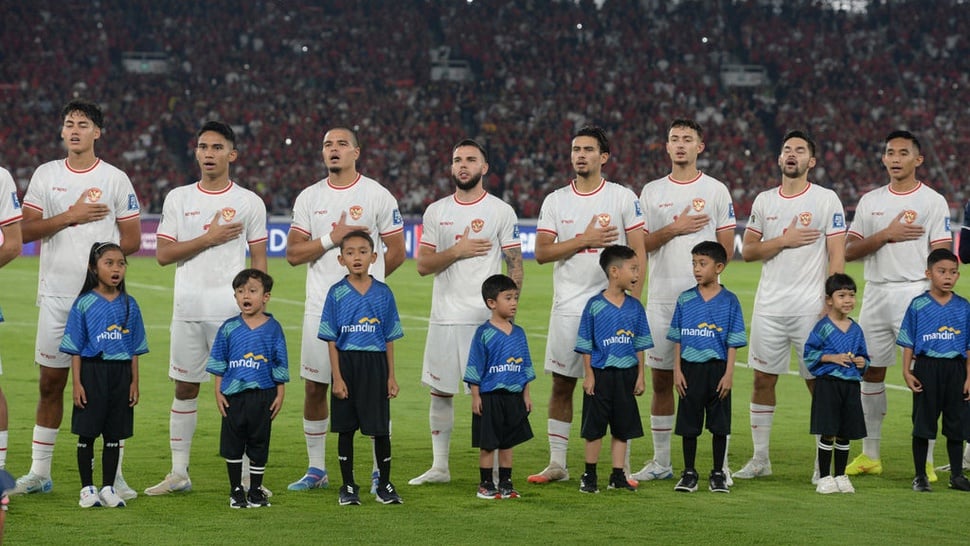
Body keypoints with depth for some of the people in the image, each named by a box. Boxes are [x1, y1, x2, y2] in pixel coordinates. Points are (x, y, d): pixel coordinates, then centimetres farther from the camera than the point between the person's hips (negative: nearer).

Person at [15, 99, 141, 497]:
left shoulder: (115, 179, 3)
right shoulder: (46, 175, 7)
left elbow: (132, 241, 3)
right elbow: (26, 230, -1)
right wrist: (71, 216, -11)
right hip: (56, 295, 2)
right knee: (50, 382, 7)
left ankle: (114, 475, 4)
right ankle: (39, 472, 15)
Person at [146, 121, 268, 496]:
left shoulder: (249, 202, 4)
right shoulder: (178, 199, 6)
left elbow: (258, 260, 6)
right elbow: (163, 254, -2)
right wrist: (209, 238, -10)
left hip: (233, 312, -2)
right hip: (188, 310, 2)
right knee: (185, 388, 6)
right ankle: (178, 473, 13)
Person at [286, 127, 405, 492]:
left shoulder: (377, 196, -1)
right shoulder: (309, 198, 8)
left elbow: (396, 253, 3)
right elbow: (293, 253, 2)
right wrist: (331, 239, -10)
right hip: (320, 308, 3)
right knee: (314, 387, 5)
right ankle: (316, 469, 17)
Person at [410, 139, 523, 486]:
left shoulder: (500, 211, 1)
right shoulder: (436, 211, 9)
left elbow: (515, 265, 0)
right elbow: (423, 265, 5)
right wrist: (457, 251, -11)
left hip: (486, 318, -4)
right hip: (444, 316, 4)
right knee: (440, 392, 8)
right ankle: (439, 467, 18)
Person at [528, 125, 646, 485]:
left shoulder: (623, 198, 1)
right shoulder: (555, 201, 7)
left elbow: (638, 254, -1)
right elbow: (541, 253, -1)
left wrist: (632, 302, -9)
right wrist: (584, 240, -11)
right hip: (567, 307, 2)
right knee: (561, 384, 5)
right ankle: (557, 463, 13)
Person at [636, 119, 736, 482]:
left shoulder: (715, 190, 4)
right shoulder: (652, 192, 10)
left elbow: (726, 248, 4)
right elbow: (640, 244, 4)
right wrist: (673, 229, -9)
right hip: (661, 299, 3)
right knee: (661, 380, 7)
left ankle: (722, 463, 1)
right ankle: (661, 462, 15)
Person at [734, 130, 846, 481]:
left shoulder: (827, 200, -1)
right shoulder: (764, 201, 11)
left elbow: (837, 256, -4)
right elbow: (747, 251, 9)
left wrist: (831, 304, -13)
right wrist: (784, 240, -7)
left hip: (811, 307, -4)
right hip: (769, 307, 4)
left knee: (819, 383, -1)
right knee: (763, 379, 5)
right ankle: (760, 459, 14)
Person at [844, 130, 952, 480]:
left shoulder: (933, 202, 0)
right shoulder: (870, 201, 11)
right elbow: (849, 251, 3)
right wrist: (886, 235, -11)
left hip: (916, 293, -4)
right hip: (875, 294, 4)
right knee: (871, 371, 8)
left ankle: (926, 462, -2)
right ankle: (870, 456, 18)